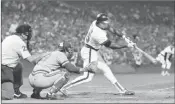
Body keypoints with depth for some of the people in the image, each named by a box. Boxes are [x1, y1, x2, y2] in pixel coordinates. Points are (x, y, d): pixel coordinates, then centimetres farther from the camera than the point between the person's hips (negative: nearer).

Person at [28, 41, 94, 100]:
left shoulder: (53, 53, 27)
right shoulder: (60, 54, 0)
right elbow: (70, 68, -10)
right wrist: (82, 69, 4)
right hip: (40, 79, -9)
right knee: (65, 73, -7)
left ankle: (35, 93, 23)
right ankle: (51, 94, -9)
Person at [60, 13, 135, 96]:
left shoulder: (95, 23, -5)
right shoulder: (99, 34, -30)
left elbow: (109, 28, 12)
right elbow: (110, 46, -26)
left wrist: (121, 36, 10)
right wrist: (126, 46, -26)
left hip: (93, 52, 10)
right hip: (89, 52, -10)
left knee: (106, 70, 12)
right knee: (88, 77, -11)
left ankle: (122, 90, 17)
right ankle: (64, 88, -9)